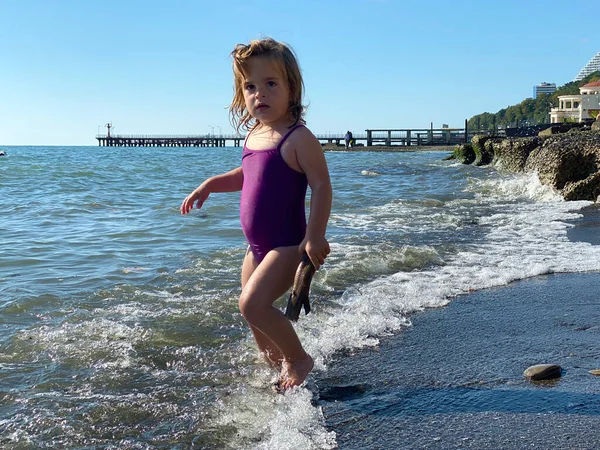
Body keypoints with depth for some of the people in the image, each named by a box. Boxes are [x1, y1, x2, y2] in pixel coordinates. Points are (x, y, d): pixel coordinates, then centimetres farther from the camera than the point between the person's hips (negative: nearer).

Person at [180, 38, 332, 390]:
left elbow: (321, 186, -20)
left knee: (253, 304, -21)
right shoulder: (254, 135, 7)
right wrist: (210, 185, 14)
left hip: (288, 245, -9)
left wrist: (316, 236, -27)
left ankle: (300, 359, -1)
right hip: (258, 247, 9)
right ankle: (280, 369, 39)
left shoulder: (298, 138, -17)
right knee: (256, 316, 18)